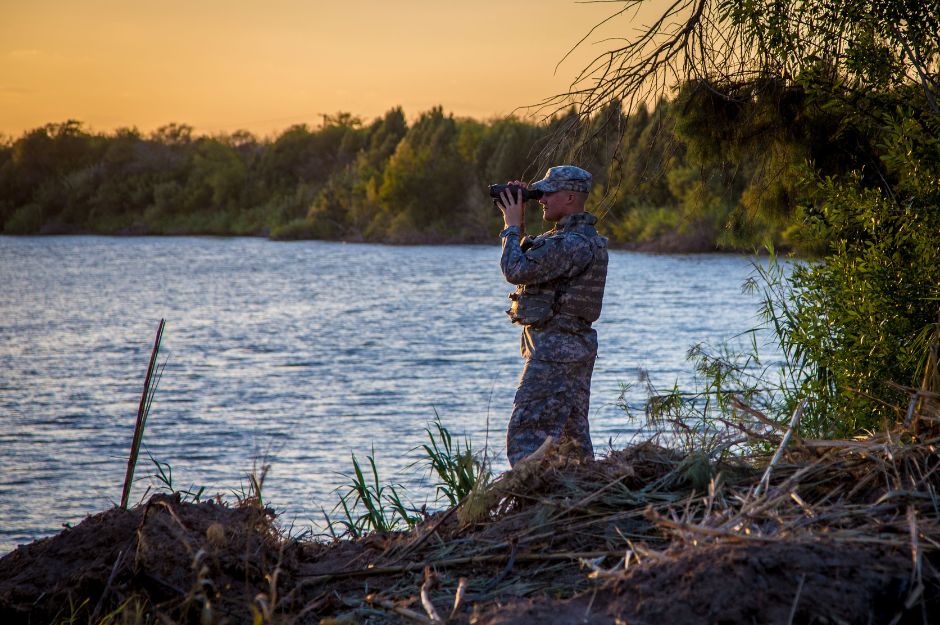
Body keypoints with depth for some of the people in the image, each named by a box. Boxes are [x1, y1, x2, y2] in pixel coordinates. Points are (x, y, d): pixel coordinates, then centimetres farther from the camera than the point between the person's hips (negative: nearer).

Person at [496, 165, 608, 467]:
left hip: (556, 349, -11)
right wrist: (517, 223, 13)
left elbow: (516, 270, -20)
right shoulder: (567, 236, 15)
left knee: (525, 438, -12)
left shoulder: (574, 243, -19)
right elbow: (527, 261, 23)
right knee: (573, 436, 13)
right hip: (574, 349, 11)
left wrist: (512, 225, -6)